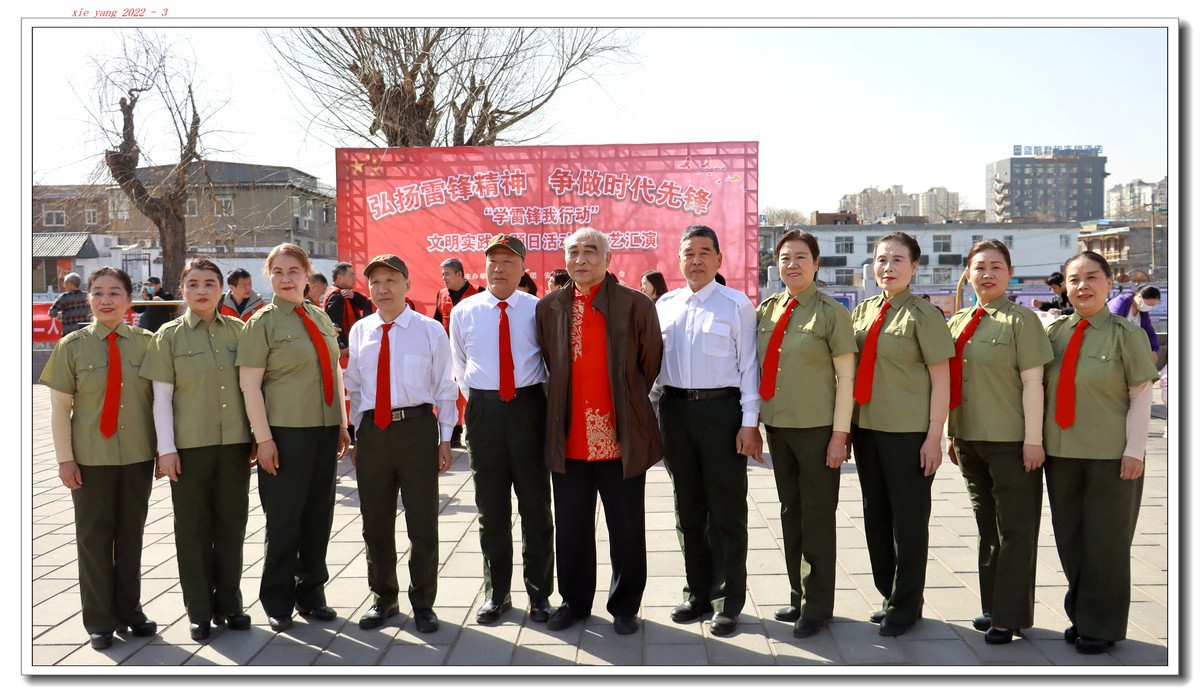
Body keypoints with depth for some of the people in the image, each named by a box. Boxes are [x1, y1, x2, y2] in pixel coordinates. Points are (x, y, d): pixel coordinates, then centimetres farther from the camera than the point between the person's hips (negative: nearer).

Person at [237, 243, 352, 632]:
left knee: (319, 515, 12)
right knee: (284, 519, 4)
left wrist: (342, 424, 12)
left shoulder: (321, 318, 12)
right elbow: (249, 384, -9)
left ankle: (311, 592, 27)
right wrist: (263, 438, -14)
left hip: (325, 429, 5)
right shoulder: (263, 322, -5)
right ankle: (277, 601, 20)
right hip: (285, 433, -5)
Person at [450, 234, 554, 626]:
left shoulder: (538, 310, -2)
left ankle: (539, 592, 20)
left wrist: (537, 399, 5)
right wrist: (477, 401, 13)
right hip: (483, 410, 2)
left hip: (529, 406, -1)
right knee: (491, 507, 10)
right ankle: (496, 593, 23)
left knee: (535, 504, 7)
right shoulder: (463, 312, 4)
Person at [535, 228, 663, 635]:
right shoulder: (548, 308, 5)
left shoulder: (636, 305, -5)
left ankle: (624, 606, 25)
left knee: (627, 530, 8)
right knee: (570, 528, 13)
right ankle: (574, 602, 30)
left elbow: (650, 365, 4)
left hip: (622, 439, -2)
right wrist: (558, 413, 13)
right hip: (568, 440, 3)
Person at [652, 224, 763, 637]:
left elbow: (748, 365, -5)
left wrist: (749, 423, -10)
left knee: (726, 510, 3)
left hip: (721, 408, -5)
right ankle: (698, 594, 27)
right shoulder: (664, 305, 10)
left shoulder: (736, 304, -3)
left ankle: (728, 603, 14)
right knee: (688, 508, 13)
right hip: (674, 408, 5)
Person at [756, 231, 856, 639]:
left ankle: (817, 606, 17)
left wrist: (840, 434, -12)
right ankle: (797, 596, 28)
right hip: (777, 425, 5)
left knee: (817, 517, 4)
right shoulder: (766, 311, 7)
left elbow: (846, 377, -8)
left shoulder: (831, 313, -6)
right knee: (789, 513, 14)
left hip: (817, 429, -5)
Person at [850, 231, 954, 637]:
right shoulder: (862, 312, 9)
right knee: (875, 515, 14)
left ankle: (906, 604, 20)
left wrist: (934, 436, -13)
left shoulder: (923, 315, -6)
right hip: (866, 428, 6)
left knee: (908, 519, 4)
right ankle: (888, 594, 31)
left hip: (908, 433, -6)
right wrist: (847, 425, 11)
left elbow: (941, 378, -8)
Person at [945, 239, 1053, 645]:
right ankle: (992, 607, 28)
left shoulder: (1021, 319, -7)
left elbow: (1032, 383, -11)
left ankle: (1009, 616, 12)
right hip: (970, 441, 6)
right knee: (987, 526, 16)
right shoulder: (958, 323, 9)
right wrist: (952, 436, 14)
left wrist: (1033, 440, -14)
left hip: (1012, 443, -6)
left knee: (1015, 530, 3)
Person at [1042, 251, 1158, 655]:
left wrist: (1134, 450, -11)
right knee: (1070, 537, 12)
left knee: (1105, 540, 5)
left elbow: (1141, 395, -5)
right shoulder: (1054, 332, 5)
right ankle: (1080, 616, 28)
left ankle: (1101, 626, 19)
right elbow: (1039, 389, 10)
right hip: (1060, 454, 4)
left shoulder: (1126, 334, -4)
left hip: (1110, 456, -4)